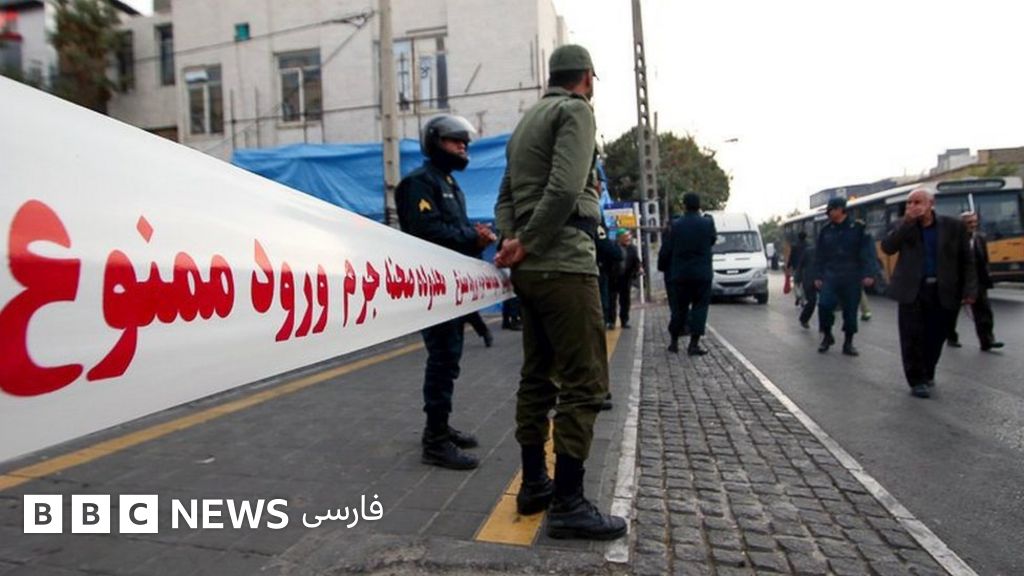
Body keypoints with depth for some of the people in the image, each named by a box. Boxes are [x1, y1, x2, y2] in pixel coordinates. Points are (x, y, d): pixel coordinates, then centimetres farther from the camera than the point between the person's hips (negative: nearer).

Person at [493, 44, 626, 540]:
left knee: (537, 377, 13)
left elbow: (506, 197, 16)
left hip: (531, 269, 9)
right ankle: (567, 504, 0)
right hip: (564, 264, -9)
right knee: (583, 383, -5)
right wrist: (526, 246, -11)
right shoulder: (576, 110, -2)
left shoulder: (527, 120, 23)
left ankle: (534, 485, 21)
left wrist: (511, 240, -1)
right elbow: (565, 189, -18)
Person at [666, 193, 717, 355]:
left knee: (680, 307, 13)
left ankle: (674, 342, 19)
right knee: (700, 307, 3)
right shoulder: (707, 223, -7)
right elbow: (713, 239, 9)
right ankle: (694, 344, -2)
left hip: (680, 273, 2)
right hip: (702, 273, -2)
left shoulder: (676, 224, -5)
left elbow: (672, 246, 2)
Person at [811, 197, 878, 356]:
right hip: (830, 275, 1)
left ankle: (848, 343, 16)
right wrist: (818, 276, 5)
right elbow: (819, 256, 9)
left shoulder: (858, 228, -1)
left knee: (850, 310, 4)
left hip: (852, 277, -1)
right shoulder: (825, 231, 7)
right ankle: (827, 336, 6)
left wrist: (868, 274, -13)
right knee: (824, 304, -15)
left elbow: (868, 252, -4)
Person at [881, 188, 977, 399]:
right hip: (912, 290, 0)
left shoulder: (954, 226, 1)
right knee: (912, 336, -1)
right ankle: (917, 380, 8)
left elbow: (967, 260, 4)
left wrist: (970, 290, -4)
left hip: (943, 292, 1)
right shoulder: (903, 226, 3)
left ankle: (927, 374, 29)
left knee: (935, 336, 9)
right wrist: (907, 221, -19)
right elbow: (887, 247, -14)